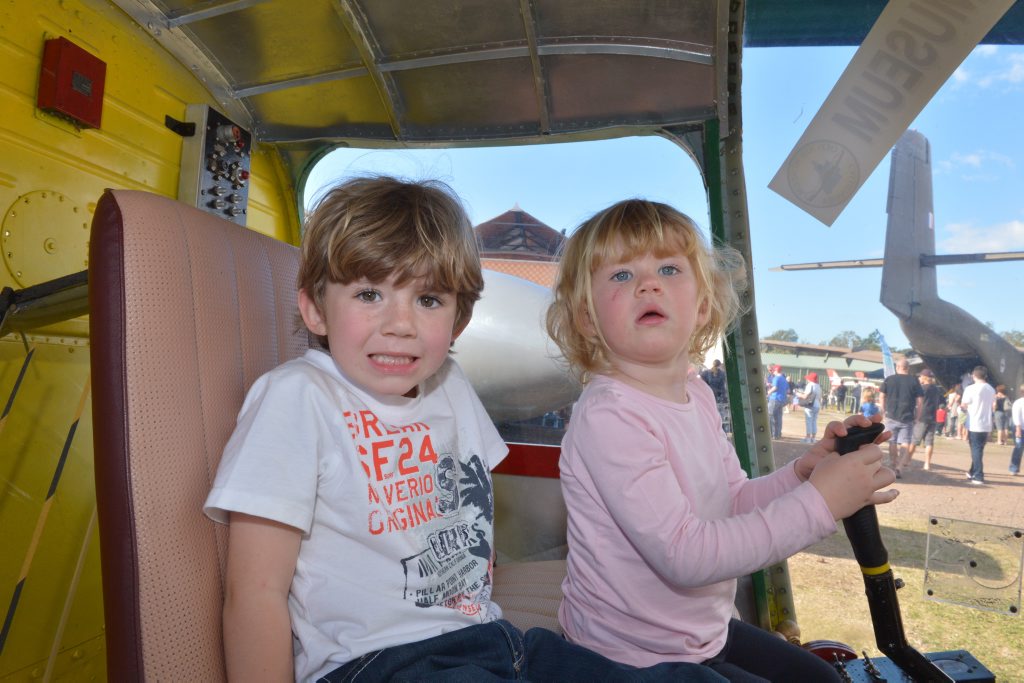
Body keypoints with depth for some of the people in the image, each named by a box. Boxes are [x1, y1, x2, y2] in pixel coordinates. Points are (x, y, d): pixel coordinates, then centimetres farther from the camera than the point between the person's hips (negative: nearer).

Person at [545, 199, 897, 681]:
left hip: (702, 631, 8)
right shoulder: (607, 417, -30)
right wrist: (817, 502, -30)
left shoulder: (696, 395, -2)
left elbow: (734, 502, 5)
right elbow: (684, 555, -33)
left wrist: (804, 470, -13)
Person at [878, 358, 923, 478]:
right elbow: (919, 402, -2)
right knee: (904, 443, 3)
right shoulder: (914, 381, -1)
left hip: (891, 417, 1)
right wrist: (917, 417, 5)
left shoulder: (888, 379, 1)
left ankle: (894, 466, 21)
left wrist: (884, 412, 11)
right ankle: (899, 466, -14)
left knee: (892, 442, 12)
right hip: (908, 418, -1)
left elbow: (882, 397, 3)